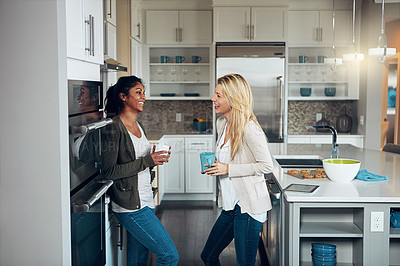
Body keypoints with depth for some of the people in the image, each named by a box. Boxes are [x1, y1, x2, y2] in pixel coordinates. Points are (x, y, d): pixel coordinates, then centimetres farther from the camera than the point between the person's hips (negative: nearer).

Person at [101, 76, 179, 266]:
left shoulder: (138, 126, 13)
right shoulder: (113, 128, -15)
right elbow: (108, 171, -19)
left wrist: (155, 158, 2)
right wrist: (147, 161, -20)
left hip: (144, 202, 9)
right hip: (130, 206, -9)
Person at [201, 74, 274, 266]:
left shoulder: (248, 128, -18)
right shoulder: (221, 123, 8)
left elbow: (266, 165, -19)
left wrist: (228, 169, -20)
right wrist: (214, 166, 2)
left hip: (249, 206, -9)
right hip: (231, 205, 9)